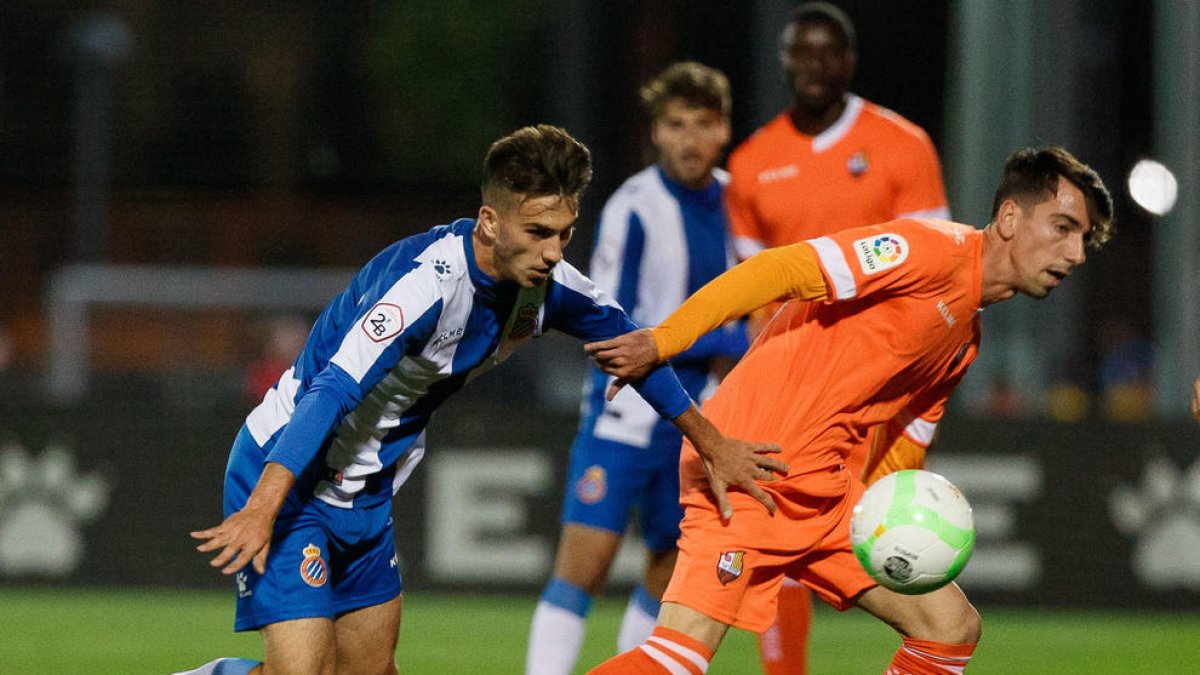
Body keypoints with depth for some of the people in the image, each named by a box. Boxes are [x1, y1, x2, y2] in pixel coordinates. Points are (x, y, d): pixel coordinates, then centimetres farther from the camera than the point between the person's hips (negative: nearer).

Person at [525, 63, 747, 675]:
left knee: (671, 573, 10)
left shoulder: (731, 198, 6)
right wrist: (728, 346, -17)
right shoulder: (633, 209, -14)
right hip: (627, 412, -6)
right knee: (584, 565, -13)